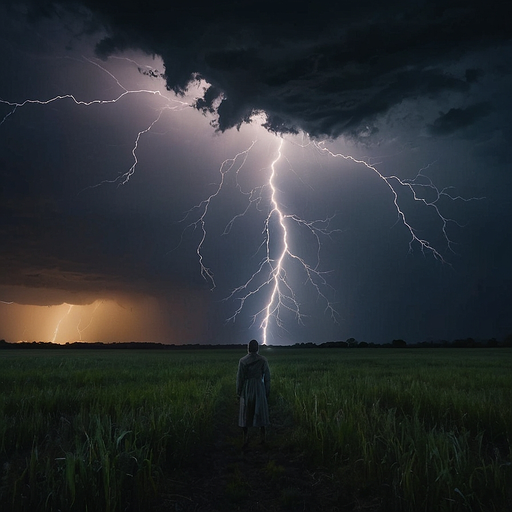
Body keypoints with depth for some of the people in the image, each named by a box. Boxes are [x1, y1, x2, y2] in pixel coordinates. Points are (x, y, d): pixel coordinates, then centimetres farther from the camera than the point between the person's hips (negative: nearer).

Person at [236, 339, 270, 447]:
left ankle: (246, 438, 8)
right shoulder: (263, 360, -4)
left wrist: (238, 392, 5)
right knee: (260, 411, 12)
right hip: (259, 388, 1)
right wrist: (267, 392, 9)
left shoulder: (243, 361, -7)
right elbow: (267, 377, 0)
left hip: (246, 389, -1)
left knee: (246, 413, 8)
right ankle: (262, 436, 17)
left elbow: (240, 377, -4)